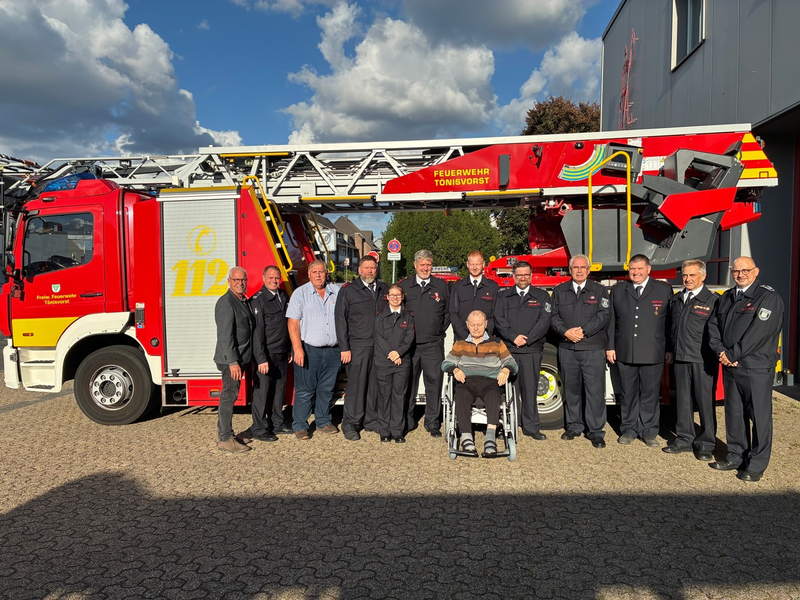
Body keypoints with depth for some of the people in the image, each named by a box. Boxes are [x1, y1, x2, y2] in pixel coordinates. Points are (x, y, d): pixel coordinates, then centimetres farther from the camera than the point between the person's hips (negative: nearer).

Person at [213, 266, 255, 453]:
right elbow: (225, 335, -21)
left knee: (229, 395, 16)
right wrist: (232, 362, -24)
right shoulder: (226, 302, -15)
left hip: (240, 358, 9)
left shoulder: (244, 301, 14)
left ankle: (222, 432, 27)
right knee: (229, 395, -5)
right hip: (230, 359, -9)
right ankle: (225, 439, 2)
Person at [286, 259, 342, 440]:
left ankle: (323, 422, 27)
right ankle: (300, 426, 13)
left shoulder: (336, 292, 9)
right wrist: (297, 349, -15)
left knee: (327, 389, 13)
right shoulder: (300, 293, -1)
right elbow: (293, 322, -6)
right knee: (304, 390, 1)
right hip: (308, 350, -3)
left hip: (332, 350, 3)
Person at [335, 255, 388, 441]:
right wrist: (344, 348, -8)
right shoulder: (348, 290, 1)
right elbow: (341, 320, -2)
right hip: (358, 346, -4)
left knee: (375, 385, 8)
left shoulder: (383, 289, 13)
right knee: (356, 385, -2)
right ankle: (350, 425, 9)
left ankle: (371, 420, 22)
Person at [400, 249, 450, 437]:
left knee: (434, 384, 1)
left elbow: (448, 312, 14)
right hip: (409, 344, 0)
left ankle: (433, 423, 13)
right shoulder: (404, 286, 7)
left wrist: (440, 331, 7)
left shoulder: (441, 286, 8)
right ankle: (407, 421, 19)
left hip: (433, 345, 0)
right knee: (408, 384, 6)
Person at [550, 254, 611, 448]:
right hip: (567, 348, 2)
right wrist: (566, 332, -11)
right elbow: (553, 316, 6)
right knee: (571, 389, 9)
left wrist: (583, 331, -13)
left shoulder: (600, 291, 7)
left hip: (593, 348, -2)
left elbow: (603, 315, -4)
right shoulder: (559, 291, 12)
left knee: (595, 391, -4)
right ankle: (574, 426, 22)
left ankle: (596, 432, 5)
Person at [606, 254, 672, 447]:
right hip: (625, 353, 2)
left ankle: (649, 432, 18)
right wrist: (610, 346, 3)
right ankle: (629, 429, 21)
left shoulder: (664, 290, 3)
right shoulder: (618, 290, 9)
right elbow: (611, 320, 8)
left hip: (653, 354, -1)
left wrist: (670, 349, 0)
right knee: (628, 394, 9)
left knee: (650, 394, 6)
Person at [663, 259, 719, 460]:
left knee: (705, 402, 3)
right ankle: (685, 439, 23)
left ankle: (705, 444, 15)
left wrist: (718, 354, -11)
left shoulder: (713, 300, -4)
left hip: (703, 360, -5)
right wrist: (670, 350, 16)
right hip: (680, 358, 5)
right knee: (683, 400, 11)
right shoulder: (675, 300, 14)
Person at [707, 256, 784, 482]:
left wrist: (732, 354, -14)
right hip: (729, 367, 7)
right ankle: (736, 457, 26)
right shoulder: (726, 298, 15)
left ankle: (757, 464, 11)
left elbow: (759, 331, -17)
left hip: (756, 367, -7)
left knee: (759, 415, 1)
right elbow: (714, 325, 11)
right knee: (734, 413, 14)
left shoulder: (769, 297, -8)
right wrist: (721, 351, -6)